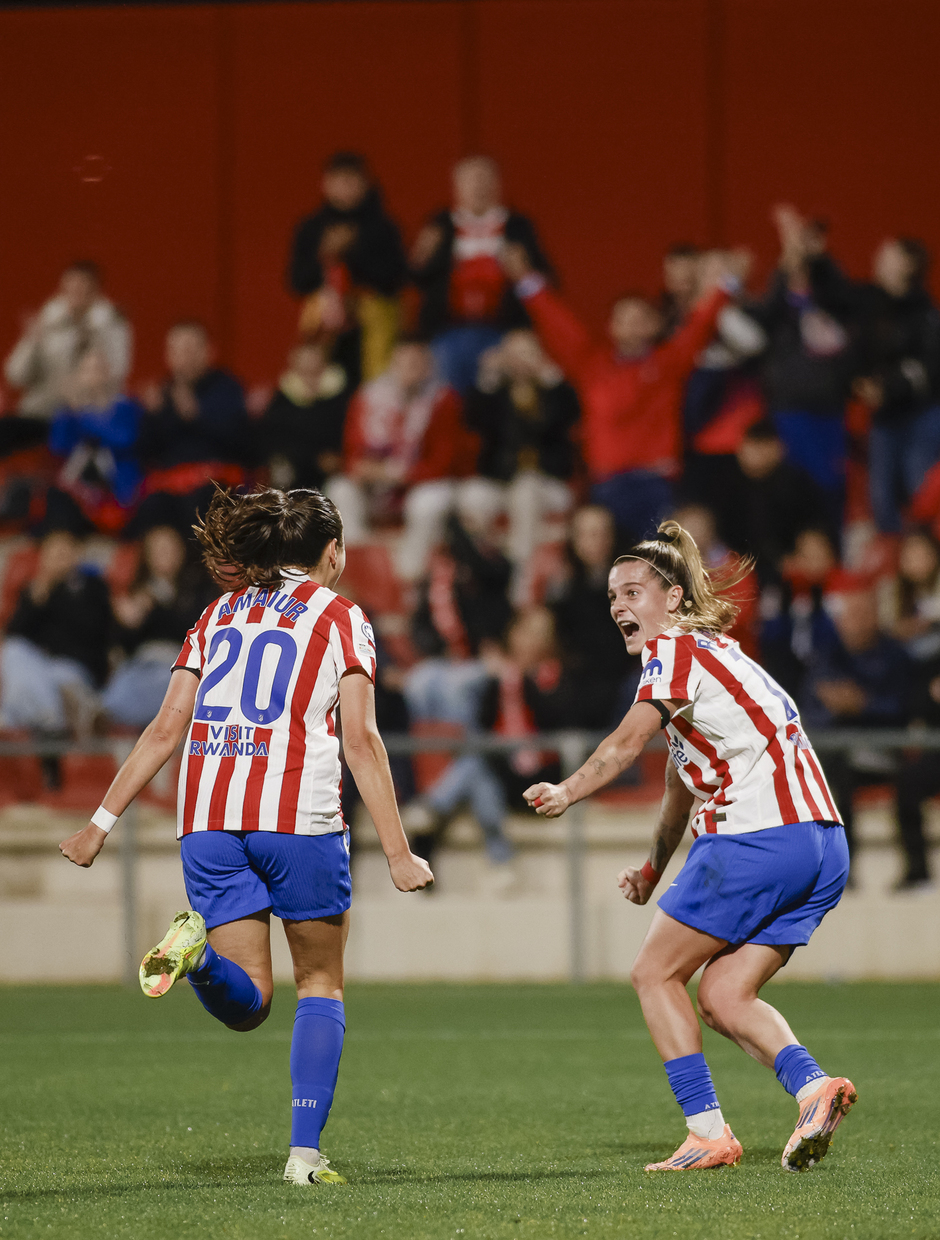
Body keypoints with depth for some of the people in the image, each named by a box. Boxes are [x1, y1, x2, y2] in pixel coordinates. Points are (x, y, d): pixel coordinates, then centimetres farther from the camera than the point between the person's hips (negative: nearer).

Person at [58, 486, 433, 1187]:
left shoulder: (220, 614, 19)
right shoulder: (338, 617, 5)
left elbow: (166, 730, 14)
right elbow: (361, 739, -5)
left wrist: (103, 822, 17)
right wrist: (398, 852, -7)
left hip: (209, 821, 4)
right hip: (298, 816, -4)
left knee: (247, 1004, 6)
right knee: (321, 984, 12)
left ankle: (197, 949, -28)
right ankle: (305, 1151, 0)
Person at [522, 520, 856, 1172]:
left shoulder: (676, 647, -2)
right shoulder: (706, 652, 27)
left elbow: (629, 740, -17)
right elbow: (685, 778, 36)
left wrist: (566, 793, -15)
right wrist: (655, 866, 40)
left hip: (757, 838, -9)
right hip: (823, 847, 9)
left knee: (656, 974, 5)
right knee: (722, 996, 10)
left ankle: (708, 1130, -1)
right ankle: (812, 1085, -13)